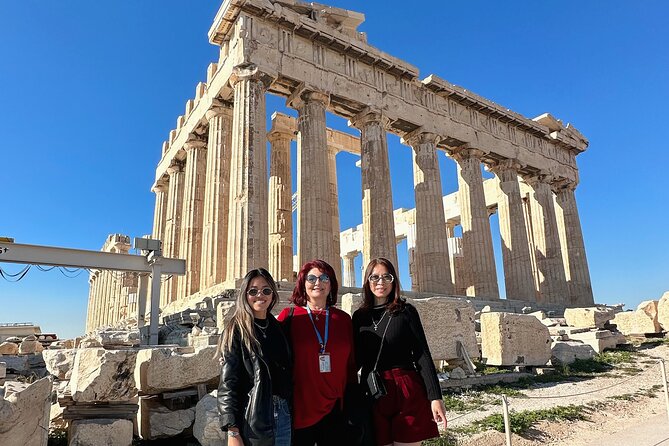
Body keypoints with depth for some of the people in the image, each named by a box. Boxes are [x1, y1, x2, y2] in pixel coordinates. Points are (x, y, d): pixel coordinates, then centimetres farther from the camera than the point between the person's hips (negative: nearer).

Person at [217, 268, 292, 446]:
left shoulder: (278, 328, 9)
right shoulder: (236, 330, -7)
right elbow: (228, 382, -11)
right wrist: (233, 431, -17)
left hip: (283, 414, 5)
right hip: (252, 418, -5)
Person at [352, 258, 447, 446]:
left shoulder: (406, 311, 0)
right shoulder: (359, 316, 8)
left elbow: (423, 354, -2)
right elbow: (357, 358, 12)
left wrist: (435, 396, -9)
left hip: (407, 393, -2)